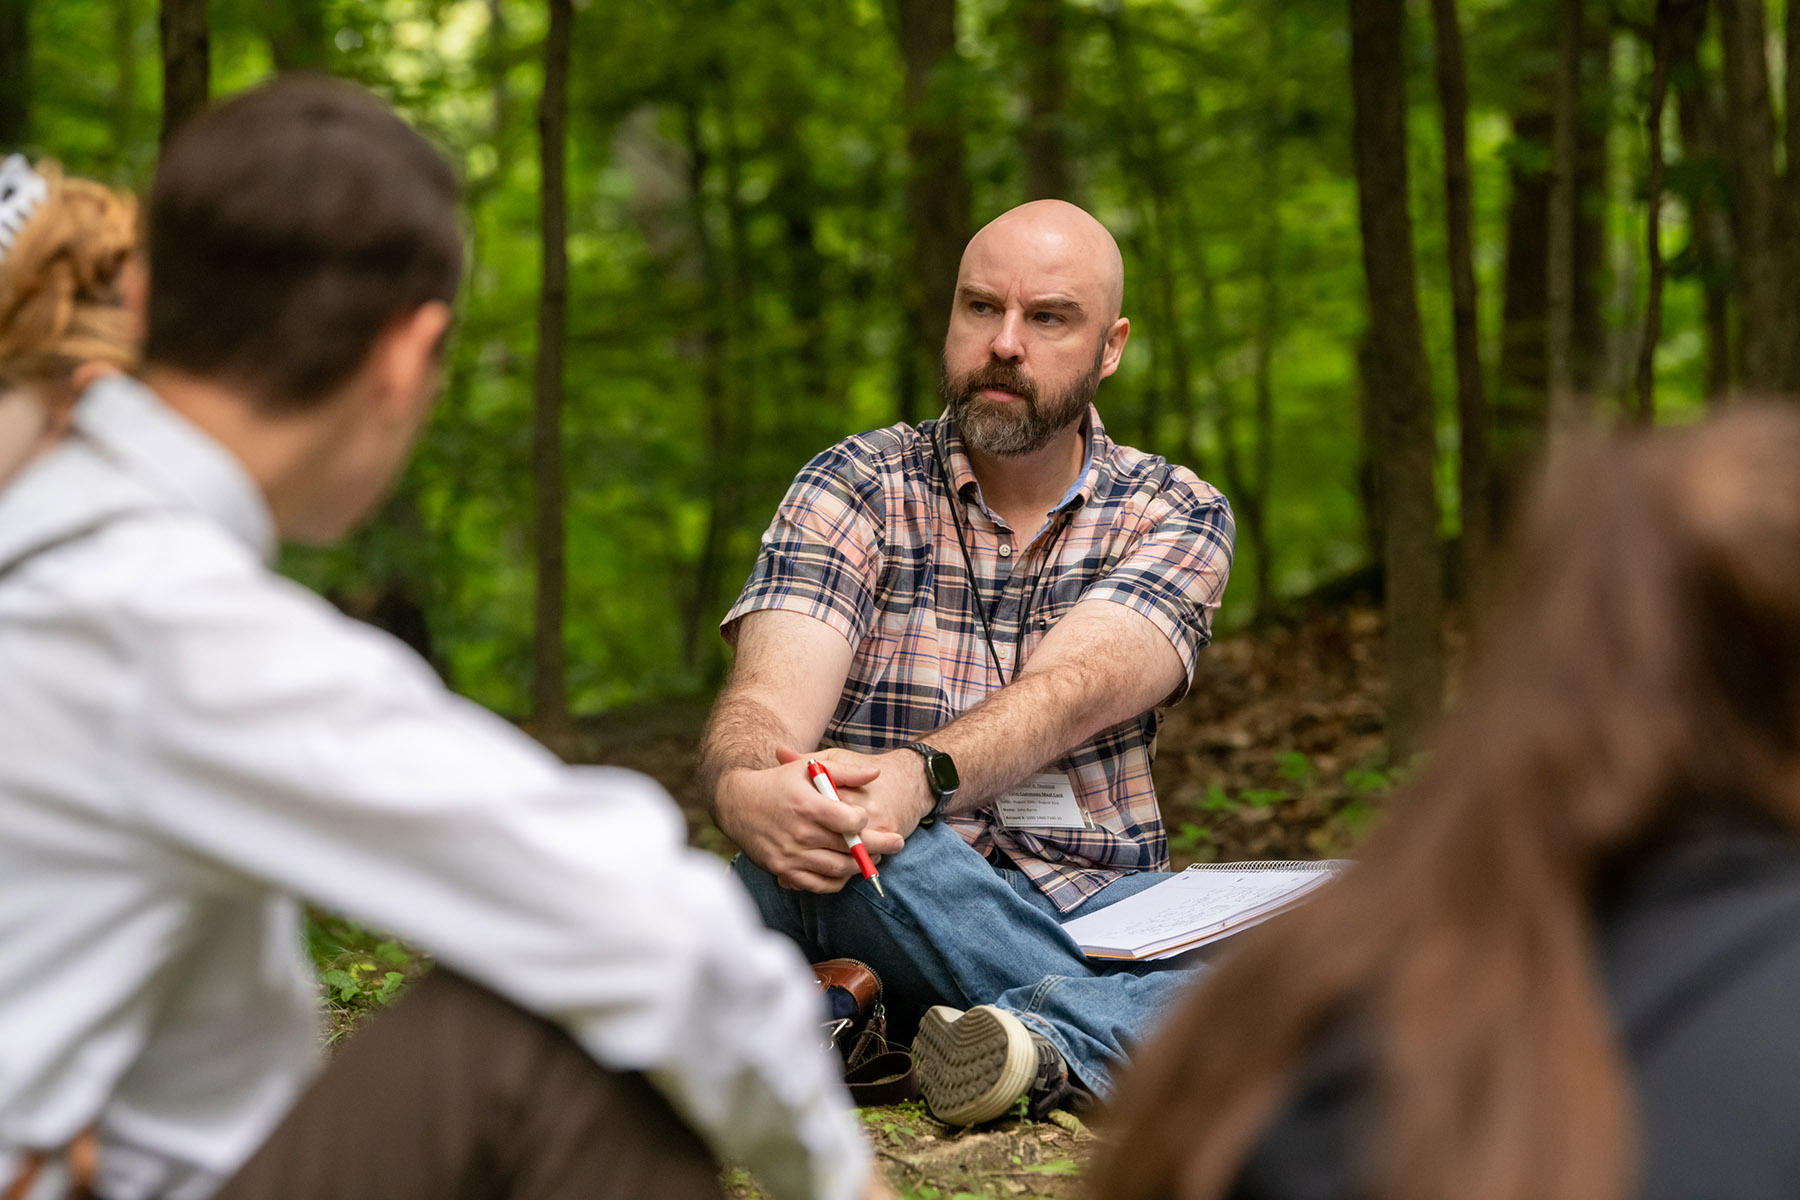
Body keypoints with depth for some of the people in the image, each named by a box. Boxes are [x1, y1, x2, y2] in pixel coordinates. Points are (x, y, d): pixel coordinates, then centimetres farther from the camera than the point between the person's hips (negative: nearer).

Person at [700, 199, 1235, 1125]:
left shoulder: (1174, 516, 6)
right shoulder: (853, 488, 4)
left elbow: (1069, 689, -15)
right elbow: (769, 701, -12)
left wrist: (921, 773, -37)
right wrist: (745, 788, -39)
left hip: (1095, 910, 1)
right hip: (898, 909, -1)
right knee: (800, 843, -36)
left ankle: (1054, 1042, -45)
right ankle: (1123, 1028, -34)